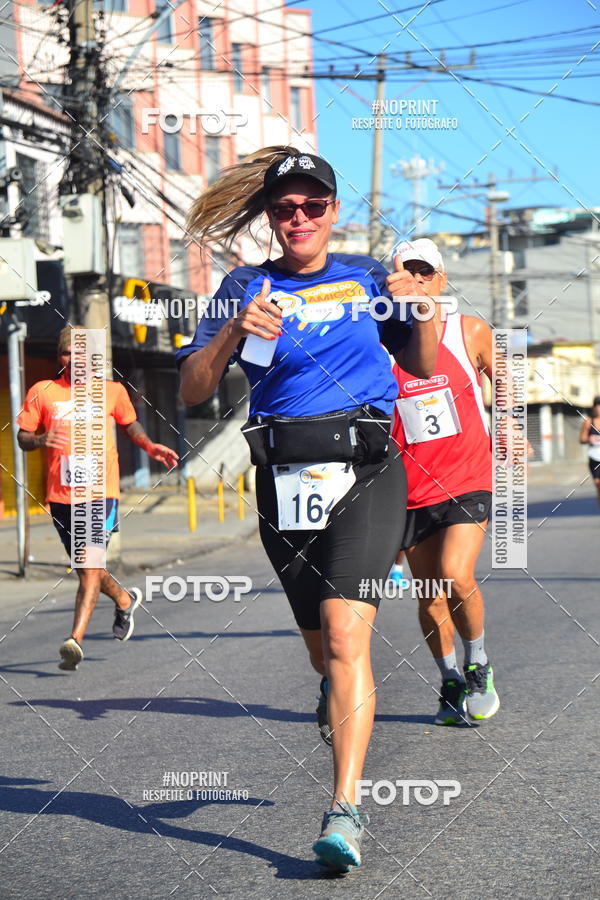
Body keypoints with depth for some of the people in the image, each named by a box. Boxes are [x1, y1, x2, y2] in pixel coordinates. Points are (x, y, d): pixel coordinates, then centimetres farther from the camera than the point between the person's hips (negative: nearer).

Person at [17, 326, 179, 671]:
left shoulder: (112, 391, 7)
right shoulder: (42, 392, 5)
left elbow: (130, 424, 25)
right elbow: (22, 438, 6)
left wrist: (150, 447, 7)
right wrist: (43, 440, -16)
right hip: (61, 495, 2)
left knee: (90, 564, -17)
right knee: (84, 566, 14)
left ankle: (76, 640, -23)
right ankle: (125, 600, 44)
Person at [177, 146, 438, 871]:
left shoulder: (365, 278, 12)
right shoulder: (245, 288, 10)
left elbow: (424, 366, 15)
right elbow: (191, 391, 3)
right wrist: (234, 332, -14)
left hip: (365, 469, -2)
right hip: (283, 479, 2)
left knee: (345, 635, -18)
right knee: (321, 646, 11)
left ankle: (344, 812, -22)